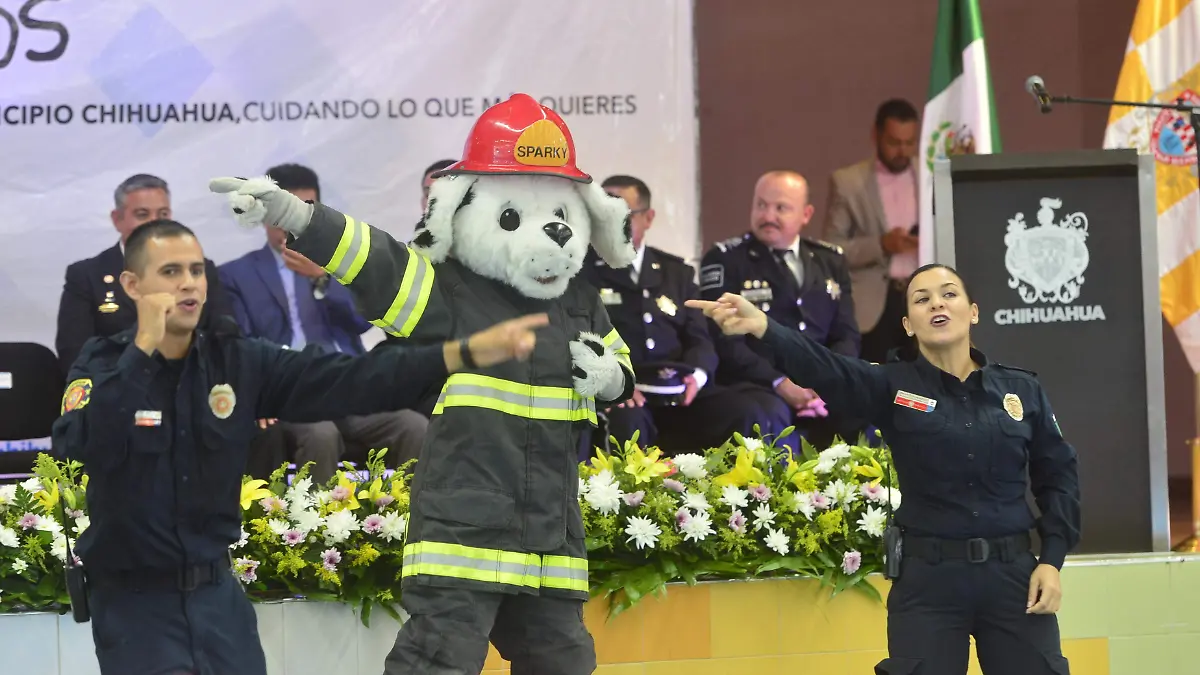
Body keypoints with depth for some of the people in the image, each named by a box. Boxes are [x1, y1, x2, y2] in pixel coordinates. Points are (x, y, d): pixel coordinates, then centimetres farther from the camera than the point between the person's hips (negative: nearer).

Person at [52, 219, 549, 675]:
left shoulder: (238, 363, -1)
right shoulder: (103, 365, -8)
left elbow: (348, 381, -9)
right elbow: (79, 450, -27)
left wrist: (469, 352, -19)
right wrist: (143, 348, -28)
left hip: (217, 592, 4)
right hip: (133, 599, -4)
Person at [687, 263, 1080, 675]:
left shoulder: (1022, 390, 5)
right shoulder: (894, 387, -1)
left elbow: (1058, 474, 11)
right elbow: (824, 369, -19)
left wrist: (1052, 560, -1)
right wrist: (762, 327, -38)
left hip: (1012, 573, 1)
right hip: (928, 578, -1)